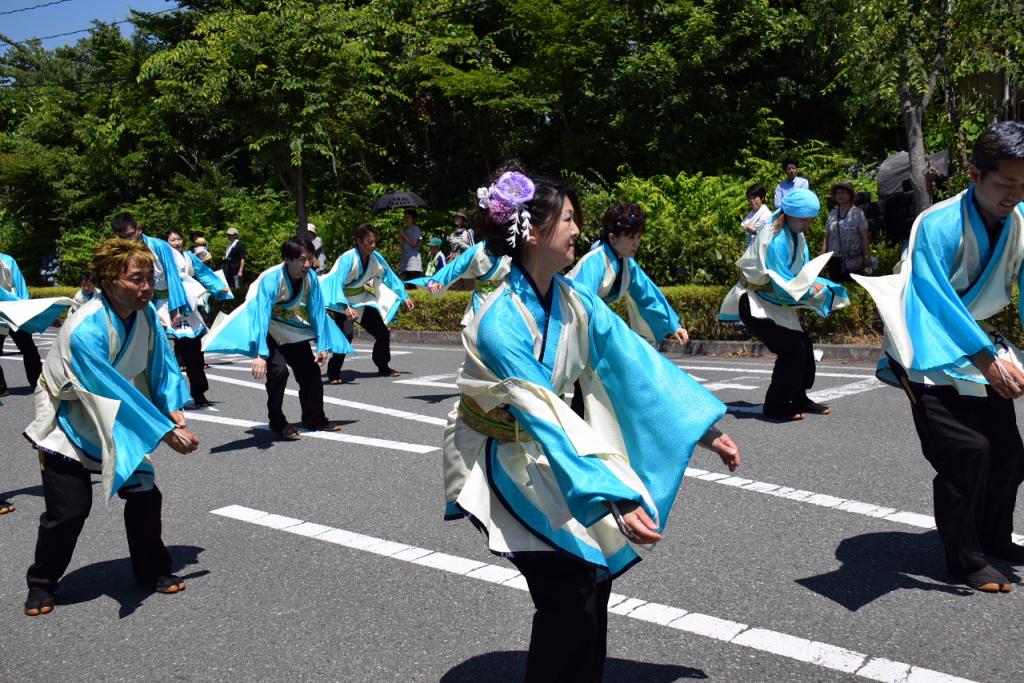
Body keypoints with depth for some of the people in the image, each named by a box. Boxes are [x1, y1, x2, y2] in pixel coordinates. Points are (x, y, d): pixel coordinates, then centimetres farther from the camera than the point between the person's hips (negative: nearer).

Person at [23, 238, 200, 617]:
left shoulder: (145, 313, -13)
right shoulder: (85, 330, -33)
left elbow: (161, 363, -2)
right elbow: (116, 393, -31)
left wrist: (173, 408, -16)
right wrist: (166, 432, -27)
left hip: (113, 423, 6)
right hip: (67, 424, -6)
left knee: (144, 494, 4)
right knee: (68, 509, -5)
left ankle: (152, 571, 23)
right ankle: (41, 584, 21)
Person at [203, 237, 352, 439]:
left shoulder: (310, 277, -19)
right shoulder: (271, 279, -33)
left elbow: (317, 310, -11)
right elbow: (262, 315, -41)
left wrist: (322, 345, -12)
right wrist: (260, 354, -49)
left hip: (292, 328, 5)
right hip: (267, 329, -5)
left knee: (310, 370, 4)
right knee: (278, 370, -23)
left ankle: (314, 419, 23)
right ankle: (277, 423, -3)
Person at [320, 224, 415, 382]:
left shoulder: (375, 257, -10)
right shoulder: (347, 259, -28)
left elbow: (390, 277, 3)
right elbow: (337, 283, -37)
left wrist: (404, 297, 3)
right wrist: (346, 308, -49)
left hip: (362, 301, 6)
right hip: (343, 304, -6)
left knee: (383, 333, 7)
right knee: (346, 335, -27)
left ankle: (383, 368, 27)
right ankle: (333, 373, -16)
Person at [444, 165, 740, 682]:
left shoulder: (574, 300, -6)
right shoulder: (500, 322, -28)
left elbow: (636, 363, -6)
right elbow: (542, 421, -33)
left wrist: (706, 429, -9)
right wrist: (613, 499, -37)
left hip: (548, 445, 6)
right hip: (499, 459, -6)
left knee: (592, 575, 1)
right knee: (568, 589, -11)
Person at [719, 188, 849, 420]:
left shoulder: (797, 236, 3)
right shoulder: (775, 241, -25)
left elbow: (803, 272, 10)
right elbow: (781, 285, -26)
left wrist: (821, 288, -7)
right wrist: (810, 291, -19)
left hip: (777, 304, 9)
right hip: (756, 304, -9)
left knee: (804, 346, 8)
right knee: (792, 349, -15)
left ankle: (798, 399, 23)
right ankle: (775, 405, -2)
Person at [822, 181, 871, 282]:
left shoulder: (857, 213, -1)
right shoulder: (832, 214, 9)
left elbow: (864, 237, -3)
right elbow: (827, 237, 13)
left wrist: (867, 257, -8)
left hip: (853, 259, -3)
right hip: (834, 259, 3)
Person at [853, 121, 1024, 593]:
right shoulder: (939, 225, -23)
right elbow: (937, 300, -28)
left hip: (982, 349, 7)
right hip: (931, 355, -7)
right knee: (966, 451, -16)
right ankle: (965, 560, 1)